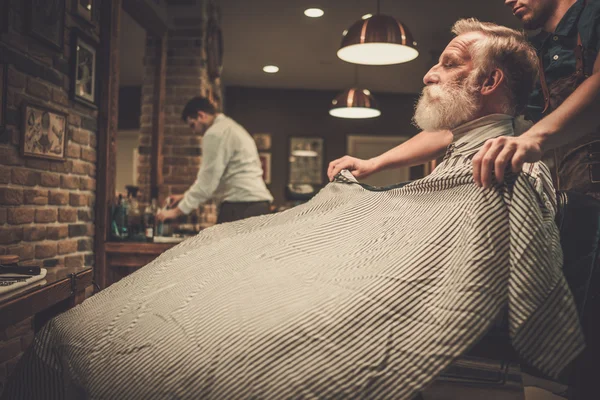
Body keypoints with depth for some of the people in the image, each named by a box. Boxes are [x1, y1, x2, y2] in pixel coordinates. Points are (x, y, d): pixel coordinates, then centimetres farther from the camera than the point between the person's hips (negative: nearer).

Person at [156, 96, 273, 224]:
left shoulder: (215, 133, -8)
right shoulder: (232, 128, 23)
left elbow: (207, 181, -12)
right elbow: (213, 177, 27)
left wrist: (177, 211, -5)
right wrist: (185, 196, 25)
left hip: (241, 206, -10)